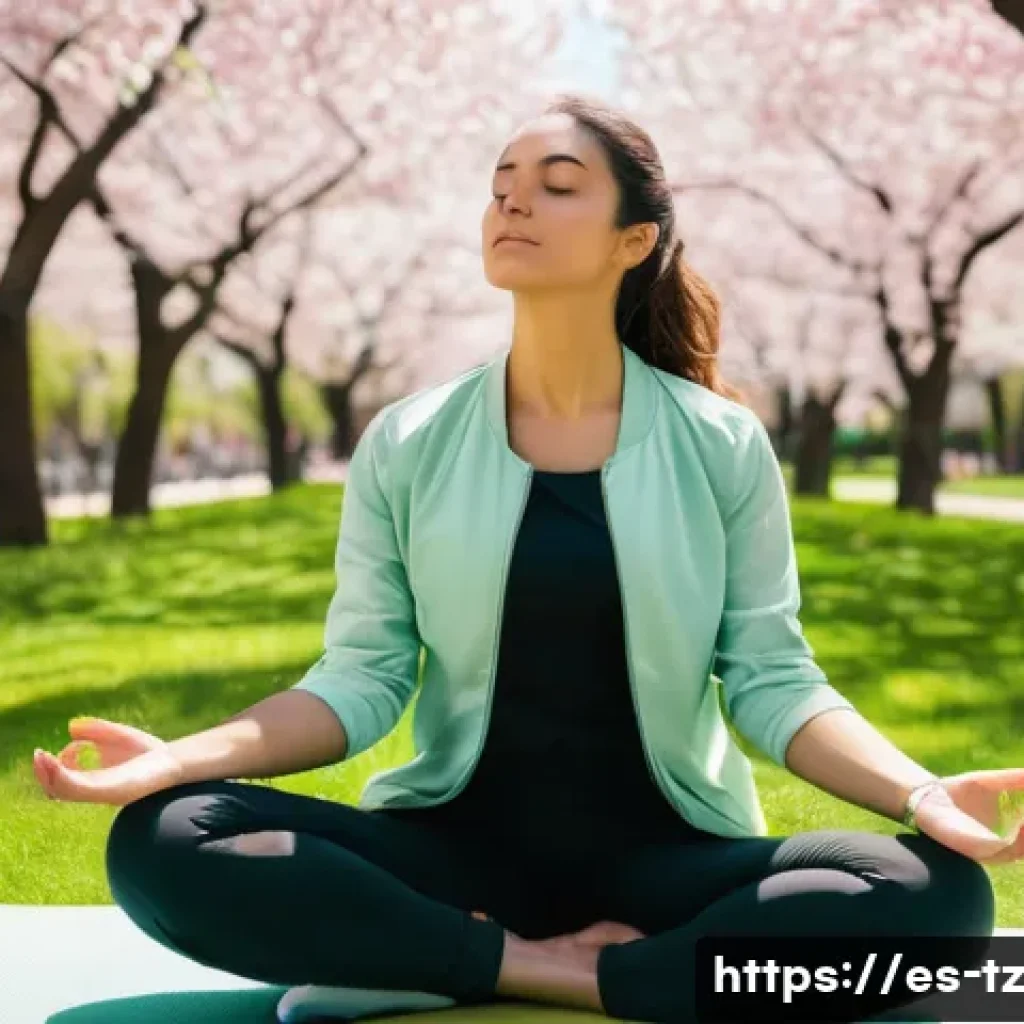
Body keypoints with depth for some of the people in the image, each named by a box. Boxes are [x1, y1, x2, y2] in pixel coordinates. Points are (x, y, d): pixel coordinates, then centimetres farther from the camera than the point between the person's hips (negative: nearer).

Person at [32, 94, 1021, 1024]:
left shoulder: (721, 444, -1)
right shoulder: (406, 444, 2)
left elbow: (772, 679, -1)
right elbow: (362, 678, 0)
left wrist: (921, 792, -20)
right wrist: (180, 757, -17)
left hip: (663, 854, 0)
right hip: (460, 844, 0)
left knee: (935, 892, -29)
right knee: (163, 843, -25)